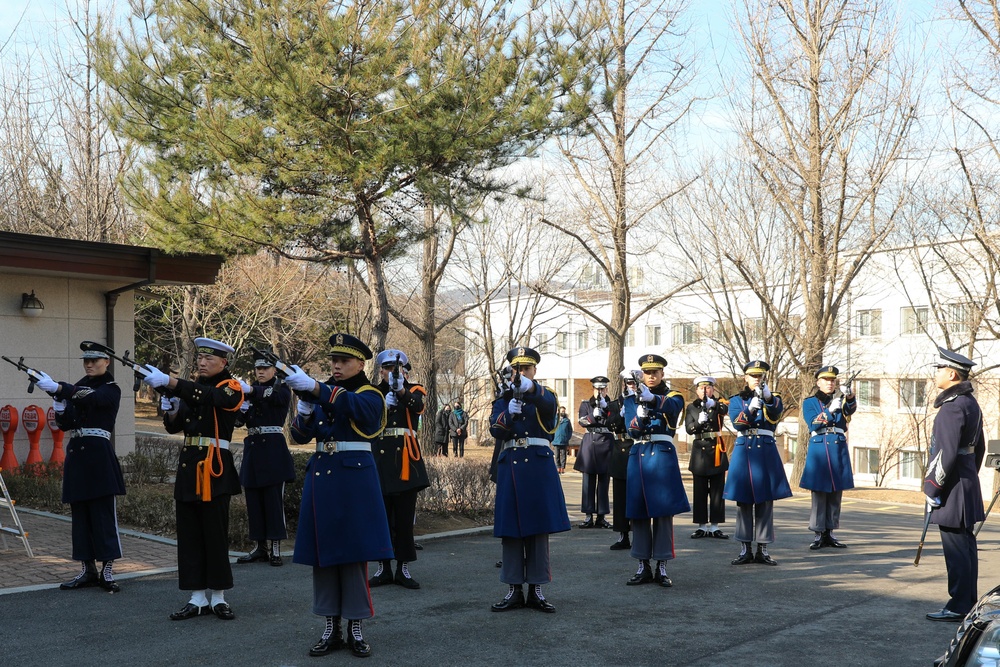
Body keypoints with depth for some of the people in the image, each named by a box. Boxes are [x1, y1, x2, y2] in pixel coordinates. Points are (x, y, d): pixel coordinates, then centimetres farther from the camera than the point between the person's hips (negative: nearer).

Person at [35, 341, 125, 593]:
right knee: (80, 513, 8)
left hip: (98, 454, -7)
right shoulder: (78, 386, 15)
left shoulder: (111, 389, -3)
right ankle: (87, 570, 16)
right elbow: (65, 424, 10)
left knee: (103, 512, -5)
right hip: (76, 453, 7)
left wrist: (57, 388, -35)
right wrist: (59, 407, -11)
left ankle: (107, 572, -1)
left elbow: (90, 398, -25)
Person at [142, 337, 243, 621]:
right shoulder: (192, 387, 15)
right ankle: (198, 598, 13)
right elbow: (173, 427, 15)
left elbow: (206, 396, -27)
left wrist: (168, 382, -37)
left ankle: (218, 597, 11)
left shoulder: (230, 388, -5)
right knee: (189, 535, 7)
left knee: (216, 534, 0)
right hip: (188, 466, 7)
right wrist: (170, 409, -7)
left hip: (214, 469, -6)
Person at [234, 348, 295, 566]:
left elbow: (273, 395, -26)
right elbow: (238, 421, 8)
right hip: (252, 448, 5)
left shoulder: (282, 389, -1)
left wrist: (250, 390, -42)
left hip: (273, 451, -5)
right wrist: (241, 408, -14)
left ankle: (275, 549, 0)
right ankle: (260, 547, 14)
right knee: (254, 499, 6)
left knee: (274, 498, -5)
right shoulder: (249, 391, 14)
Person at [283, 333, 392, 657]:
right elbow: (300, 436, 5)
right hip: (321, 476, 5)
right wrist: (304, 408, -14)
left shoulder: (370, 396, -2)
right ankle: (331, 628, 15)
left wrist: (313, 387, -37)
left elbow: (350, 404, -26)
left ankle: (355, 629, 9)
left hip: (355, 478, -5)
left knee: (353, 552, -1)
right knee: (322, 552, 6)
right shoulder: (320, 393, 12)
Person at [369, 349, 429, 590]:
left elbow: (416, 406, -19)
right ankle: (383, 568, 13)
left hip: (406, 458, -1)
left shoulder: (414, 390, 6)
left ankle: (403, 569, 9)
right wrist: (385, 405, -19)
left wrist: (401, 389, -40)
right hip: (379, 459, 1)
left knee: (405, 516, 2)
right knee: (381, 515, 4)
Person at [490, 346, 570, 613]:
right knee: (510, 528, 1)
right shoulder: (503, 398, 13)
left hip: (539, 465, -2)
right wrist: (509, 412, -23)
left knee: (539, 527, 0)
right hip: (510, 465, 2)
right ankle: (514, 590, 8)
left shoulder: (544, 395, 6)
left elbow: (549, 405, -22)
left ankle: (536, 589, 7)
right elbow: (496, 431, -3)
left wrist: (530, 388, -43)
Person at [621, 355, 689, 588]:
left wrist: (652, 398, -42)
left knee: (663, 511, -2)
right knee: (638, 512, 3)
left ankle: (662, 567, 5)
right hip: (638, 454, 2)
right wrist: (639, 417, -23)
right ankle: (643, 567, 12)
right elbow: (631, 429, 0)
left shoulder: (673, 396, 5)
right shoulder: (632, 399, 13)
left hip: (663, 454, -2)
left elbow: (672, 408, -21)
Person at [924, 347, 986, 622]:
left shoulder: (953, 406, -19)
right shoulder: (971, 403, 13)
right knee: (966, 546, 15)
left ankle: (958, 607, 1)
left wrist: (932, 487, -17)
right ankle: (969, 603, 23)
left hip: (952, 490, -10)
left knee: (956, 549, -4)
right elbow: (979, 447, 20)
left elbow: (947, 453, -23)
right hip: (968, 482, 10)